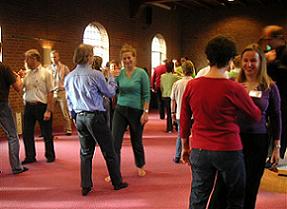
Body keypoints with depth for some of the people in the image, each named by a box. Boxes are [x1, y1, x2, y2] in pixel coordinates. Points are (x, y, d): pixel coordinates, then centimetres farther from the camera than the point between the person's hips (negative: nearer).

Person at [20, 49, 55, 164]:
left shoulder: (46, 73, -6)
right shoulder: (26, 73, 8)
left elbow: (50, 93, -9)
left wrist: (48, 110, -14)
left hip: (42, 106, -5)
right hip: (28, 106, 5)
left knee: (46, 133, 7)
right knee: (27, 133, 8)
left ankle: (50, 155, 24)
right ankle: (30, 156, 23)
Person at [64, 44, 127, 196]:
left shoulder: (69, 78, 5)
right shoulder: (95, 75, -13)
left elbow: (69, 101, 13)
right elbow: (110, 93, -2)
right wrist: (111, 79, 15)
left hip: (79, 118, 6)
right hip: (95, 116, -5)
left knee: (85, 152, 14)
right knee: (108, 151, 7)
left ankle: (86, 186, 17)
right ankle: (117, 182, 18)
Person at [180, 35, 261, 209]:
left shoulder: (192, 86, -3)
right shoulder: (234, 88, -13)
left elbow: (185, 120, 6)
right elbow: (257, 116, 0)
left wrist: (185, 146, 19)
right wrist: (247, 97, 19)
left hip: (199, 150, 4)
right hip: (229, 150, -3)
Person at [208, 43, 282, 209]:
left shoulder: (269, 87, -1)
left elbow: (275, 118, 4)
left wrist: (277, 147, 3)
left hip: (257, 142, -1)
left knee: (250, 187, 12)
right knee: (223, 185, 6)